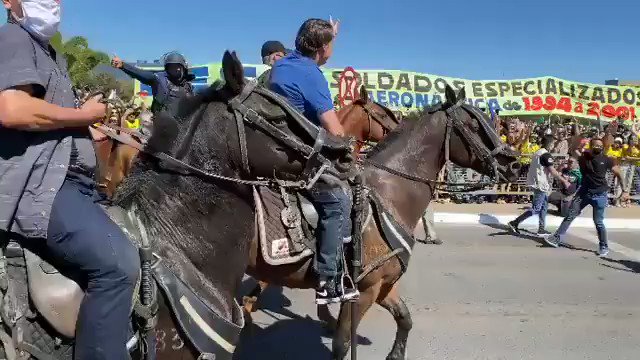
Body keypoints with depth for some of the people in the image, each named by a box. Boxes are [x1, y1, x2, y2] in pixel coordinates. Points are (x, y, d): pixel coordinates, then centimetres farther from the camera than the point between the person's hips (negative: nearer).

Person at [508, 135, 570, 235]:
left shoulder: (538, 153, 13)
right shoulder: (546, 155, -16)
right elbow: (552, 171, -19)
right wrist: (564, 181, -11)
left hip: (537, 183, 10)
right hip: (541, 185, -10)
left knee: (543, 207, 15)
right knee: (536, 209, -7)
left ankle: (542, 229, 20)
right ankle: (514, 223, -10)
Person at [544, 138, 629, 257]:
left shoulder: (606, 160, -5)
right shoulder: (583, 157, -1)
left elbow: (618, 174, 1)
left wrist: (625, 190, -1)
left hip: (599, 195, -2)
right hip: (584, 192, 2)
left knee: (598, 222, 2)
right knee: (570, 215, 0)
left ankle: (604, 246, 19)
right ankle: (557, 238, 4)